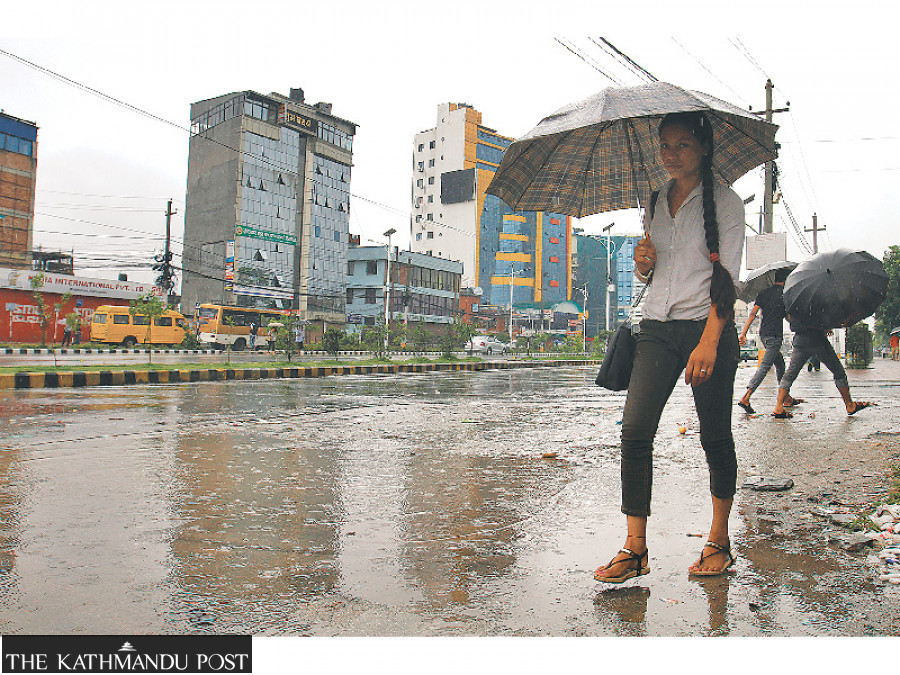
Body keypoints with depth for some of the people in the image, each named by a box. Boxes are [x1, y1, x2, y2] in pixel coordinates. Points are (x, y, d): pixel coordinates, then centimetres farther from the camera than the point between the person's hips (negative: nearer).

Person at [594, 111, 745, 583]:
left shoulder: (725, 202, 0)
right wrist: (643, 261, -1)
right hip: (658, 326, 4)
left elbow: (727, 277, -9)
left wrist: (709, 341, -20)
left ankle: (719, 543, 20)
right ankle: (635, 548, -3)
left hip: (708, 326, -4)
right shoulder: (656, 201, 15)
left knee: (715, 437, 4)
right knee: (634, 430, -9)